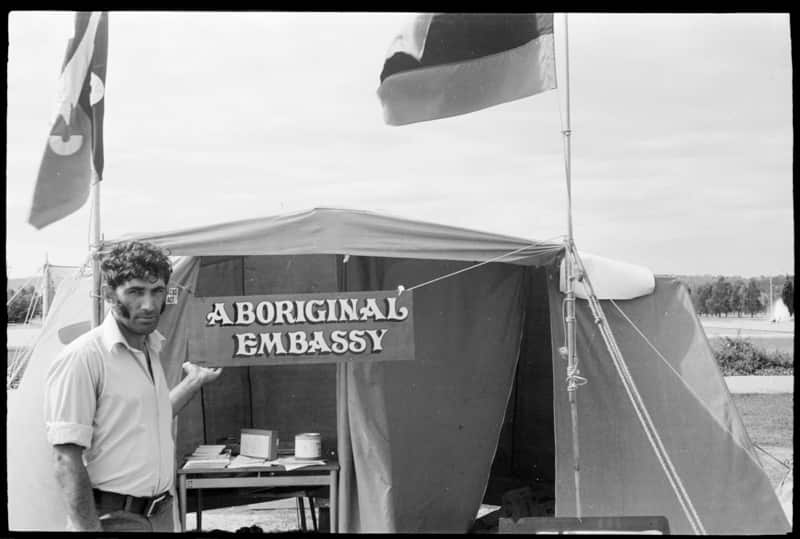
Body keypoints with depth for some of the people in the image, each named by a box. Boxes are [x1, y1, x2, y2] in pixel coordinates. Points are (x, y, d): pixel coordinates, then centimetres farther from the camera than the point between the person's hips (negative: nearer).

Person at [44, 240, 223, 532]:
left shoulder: (151, 350, 9)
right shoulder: (81, 358, -17)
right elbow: (67, 460, -19)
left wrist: (192, 383, 21)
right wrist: (88, 528, -23)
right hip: (112, 519, -8)